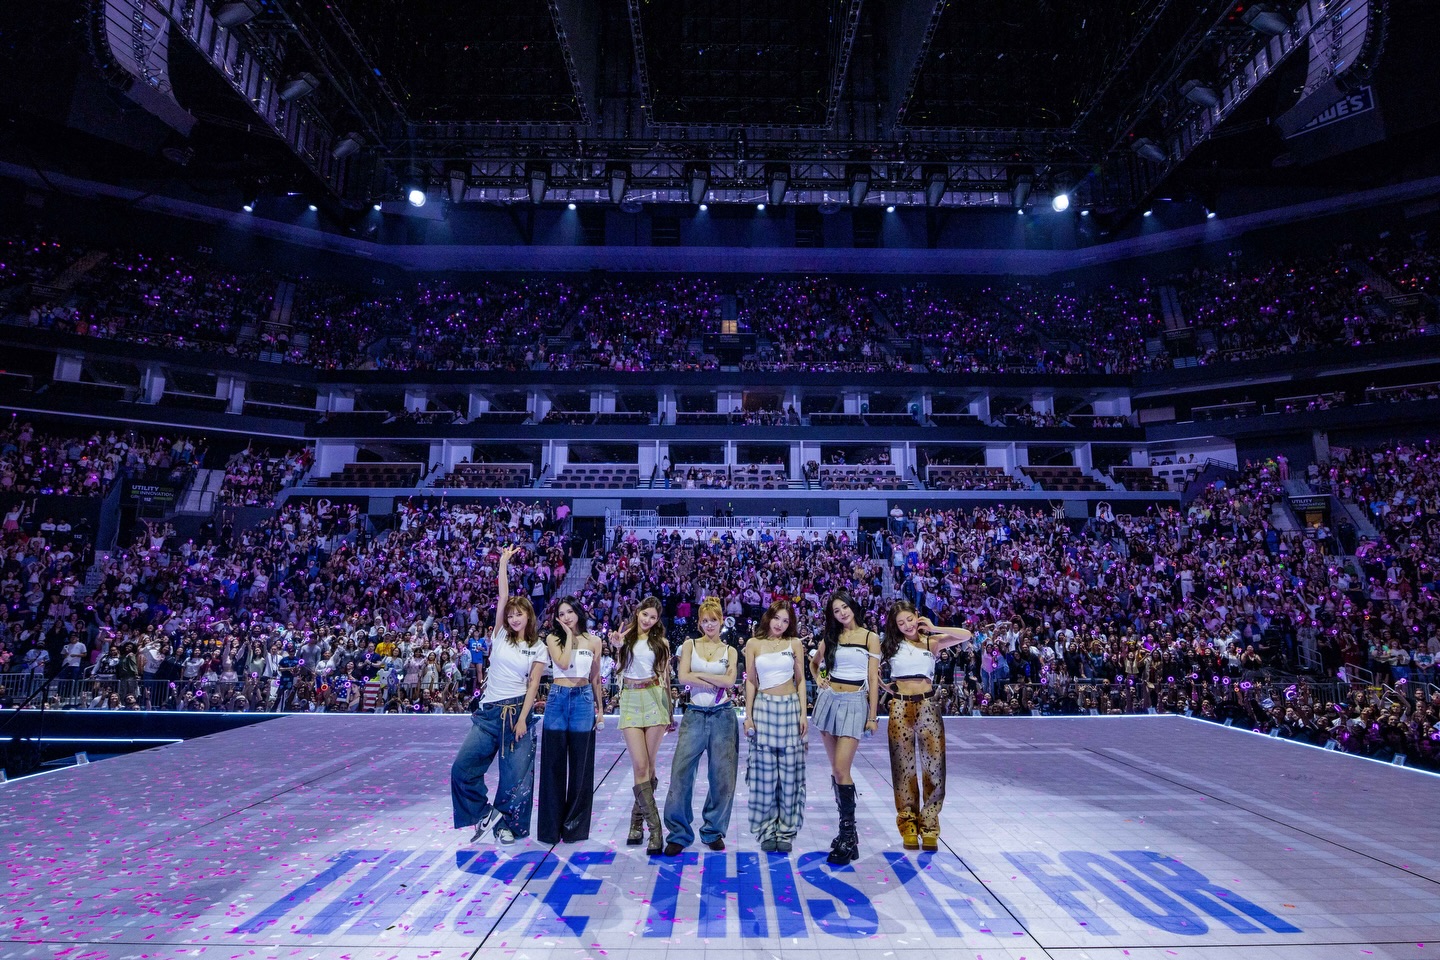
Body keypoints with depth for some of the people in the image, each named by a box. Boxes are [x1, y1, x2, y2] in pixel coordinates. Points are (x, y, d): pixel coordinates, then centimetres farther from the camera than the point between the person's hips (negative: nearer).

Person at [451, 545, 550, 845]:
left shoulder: (539, 649, 3)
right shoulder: (500, 636, 6)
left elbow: (533, 685, -3)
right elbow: (502, 597, -3)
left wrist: (522, 719, -13)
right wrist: (504, 562, -8)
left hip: (517, 710, -2)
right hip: (488, 710, 3)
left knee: (516, 775, 2)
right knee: (462, 768, -1)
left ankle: (505, 823, 22)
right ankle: (486, 812, 19)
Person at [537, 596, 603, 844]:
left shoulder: (593, 641, 5)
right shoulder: (553, 638, 1)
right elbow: (563, 663, -17)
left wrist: (600, 707, 12)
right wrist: (569, 635, -10)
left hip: (584, 700, 1)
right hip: (558, 699, -1)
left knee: (581, 763, 6)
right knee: (554, 763, 5)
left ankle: (575, 824, 19)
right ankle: (551, 825, 18)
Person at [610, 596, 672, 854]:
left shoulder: (661, 642, 9)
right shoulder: (626, 636, 5)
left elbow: (665, 676, 13)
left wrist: (669, 711, 12)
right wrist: (617, 644, -41)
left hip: (655, 699, 1)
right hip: (630, 700, -1)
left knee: (648, 765, 3)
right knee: (640, 766, -8)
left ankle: (637, 821, 20)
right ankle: (655, 828, -3)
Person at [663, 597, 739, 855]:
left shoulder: (730, 651, 7)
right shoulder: (690, 645, 6)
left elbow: (729, 681, -8)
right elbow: (683, 677, -9)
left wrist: (699, 674, -9)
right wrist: (716, 683, -10)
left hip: (723, 715, 1)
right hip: (695, 714, 0)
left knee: (722, 776, 4)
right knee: (681, 772, -5)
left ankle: (714, 831, 22)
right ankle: (678, 833, 9)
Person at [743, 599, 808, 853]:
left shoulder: (795, 644, 5)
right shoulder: (754, 644, 4)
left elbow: (801, 680, 7)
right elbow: (750, 681, 6)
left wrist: (803, 714, -1)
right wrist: (748, 715, 1)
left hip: (790, 708, 0)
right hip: (763, 708, 0)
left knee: (790, 771, 3)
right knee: (764, 771, 2)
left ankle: (786, 831, 15)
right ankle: (767, 831, 14)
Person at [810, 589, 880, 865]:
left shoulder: (870, 637, -1)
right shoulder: (831, 637, 9)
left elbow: (873, 678, -3)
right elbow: (814, 662, 26)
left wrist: (873, 715, -6)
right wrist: (819, 679, 7)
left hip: (855, 703, -4)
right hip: (829, 700, 5)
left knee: (841, 769, -12)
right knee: (836, 769, 7)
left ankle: (848, 836, -3)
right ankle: (847, 827, 18)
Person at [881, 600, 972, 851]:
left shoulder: (932, 642, 4)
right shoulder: (890, 645, 5)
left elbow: (967, 636, -5)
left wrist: (934, 628, -7)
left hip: (927, 705, 0)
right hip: (900, 707, 0)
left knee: (933, 765, -1)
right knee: (904, 766, 4)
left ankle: (929, 827, 11)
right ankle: (908, 825, 15)